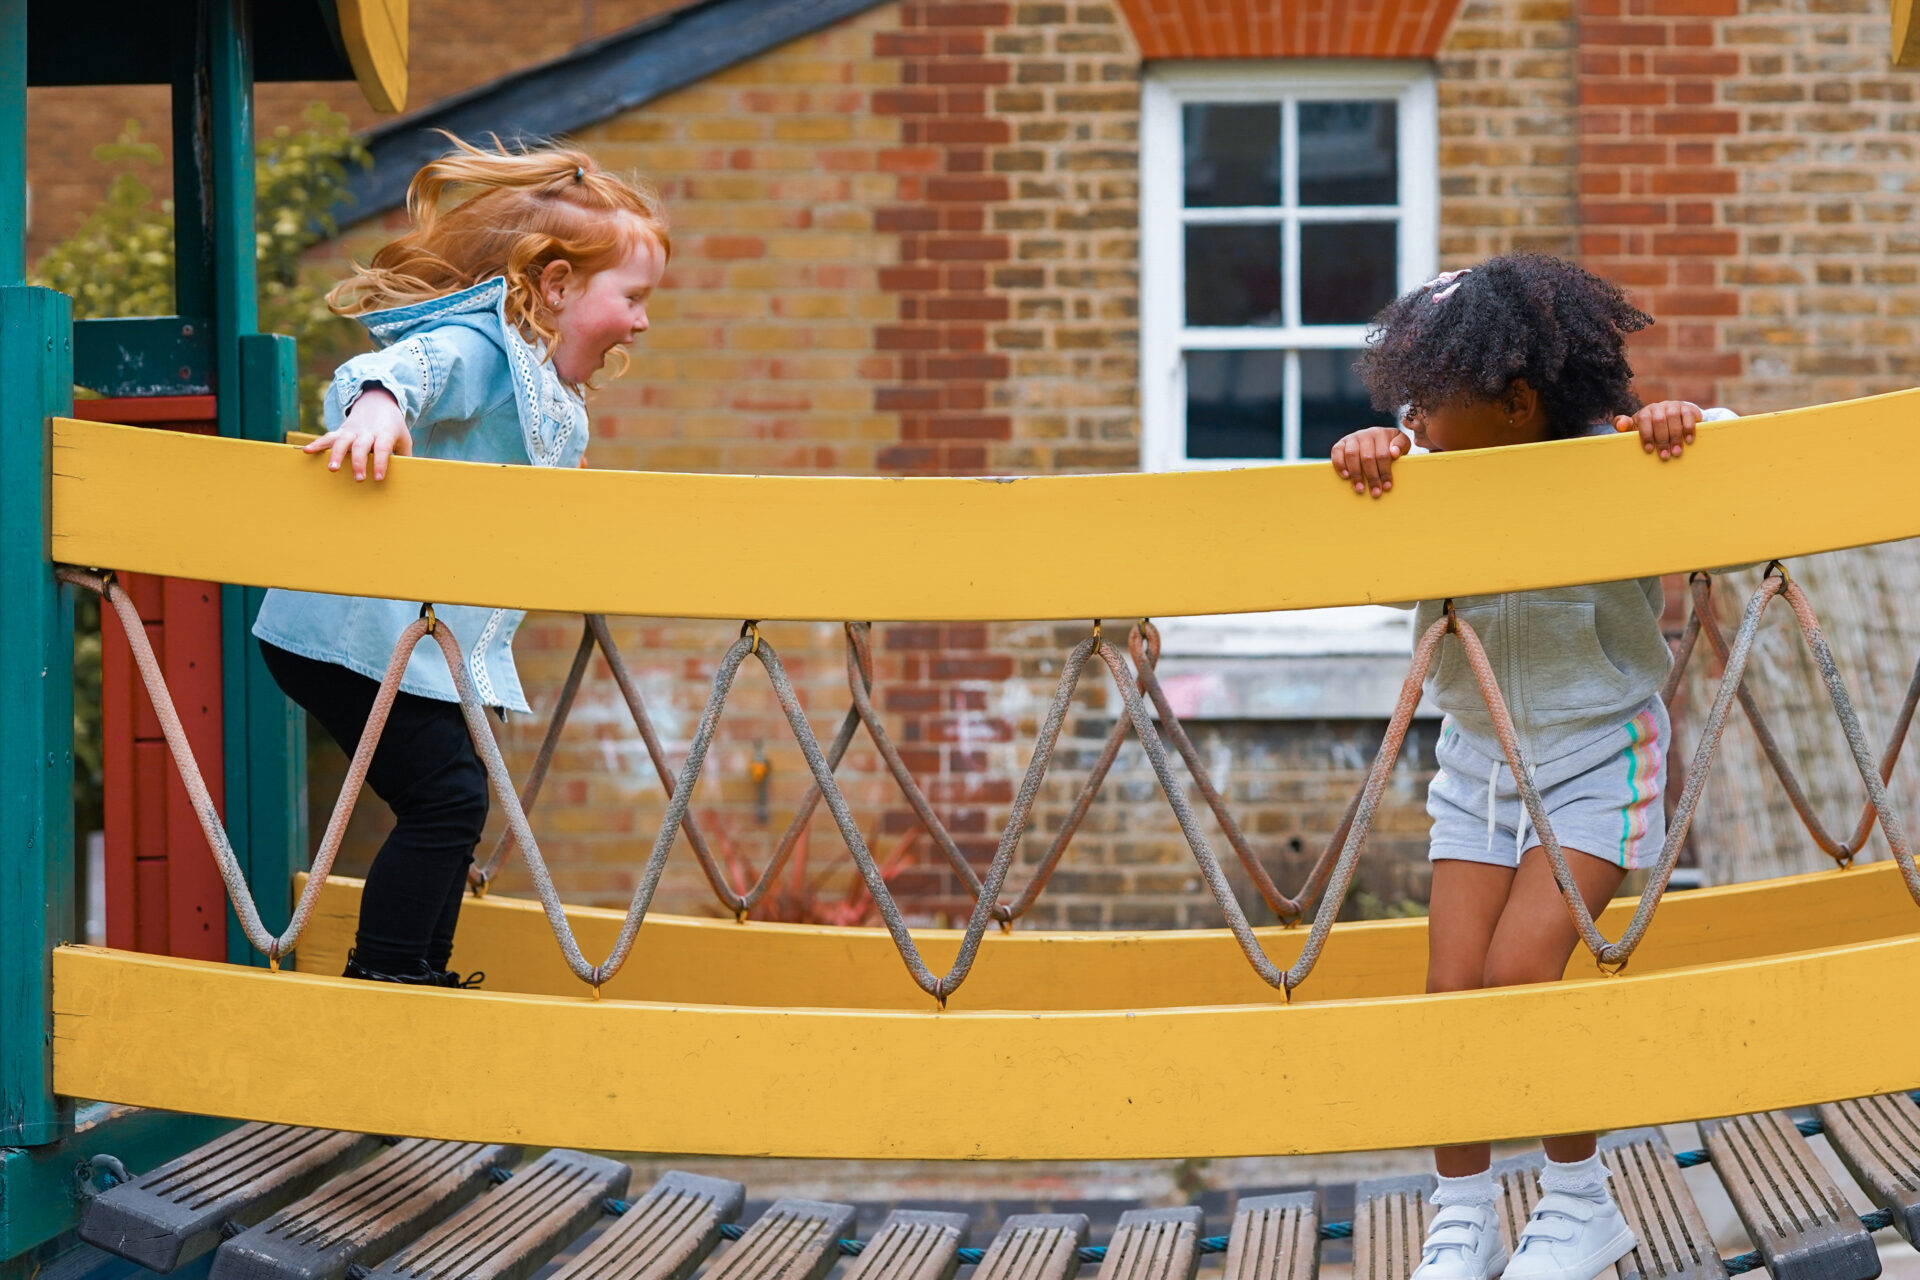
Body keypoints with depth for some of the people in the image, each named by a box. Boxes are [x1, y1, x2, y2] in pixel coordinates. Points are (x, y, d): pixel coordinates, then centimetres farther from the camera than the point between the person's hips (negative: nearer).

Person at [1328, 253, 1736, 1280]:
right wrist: (1366, 453, -34)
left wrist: (1684, 420, -35)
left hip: (1597, 753, -4)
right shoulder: (1434, 471, -5)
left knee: (1520, 972, -15)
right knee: (1451, 987, -5)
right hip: (1478, 753, 4)